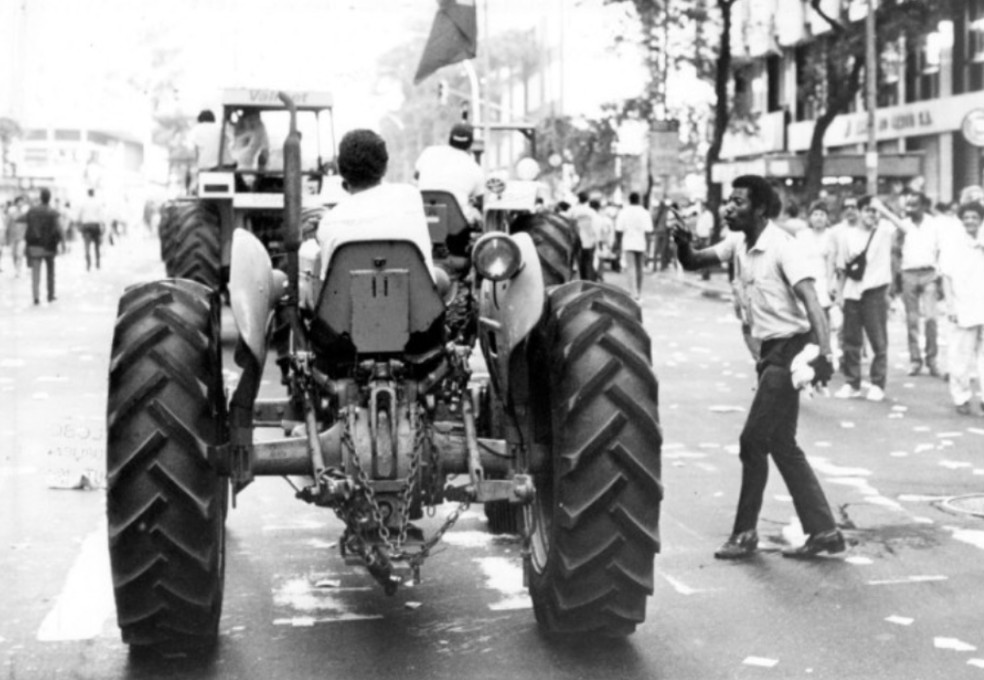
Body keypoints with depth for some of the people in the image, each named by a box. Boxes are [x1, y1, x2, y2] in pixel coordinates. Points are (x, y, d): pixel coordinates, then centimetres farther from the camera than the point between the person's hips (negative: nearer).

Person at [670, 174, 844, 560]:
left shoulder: (782, 247, -18)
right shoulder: (739, 246, 6)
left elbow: (810, 300, -27)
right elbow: (693, 263, 6)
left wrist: (824, 353, -39)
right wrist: (683, 244, -17)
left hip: (790, 348, -9)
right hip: (770, 350, 9)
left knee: (753, 441, -4)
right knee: (781, 445, 11)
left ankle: (745, 533, 9)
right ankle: (823, 531, 17)